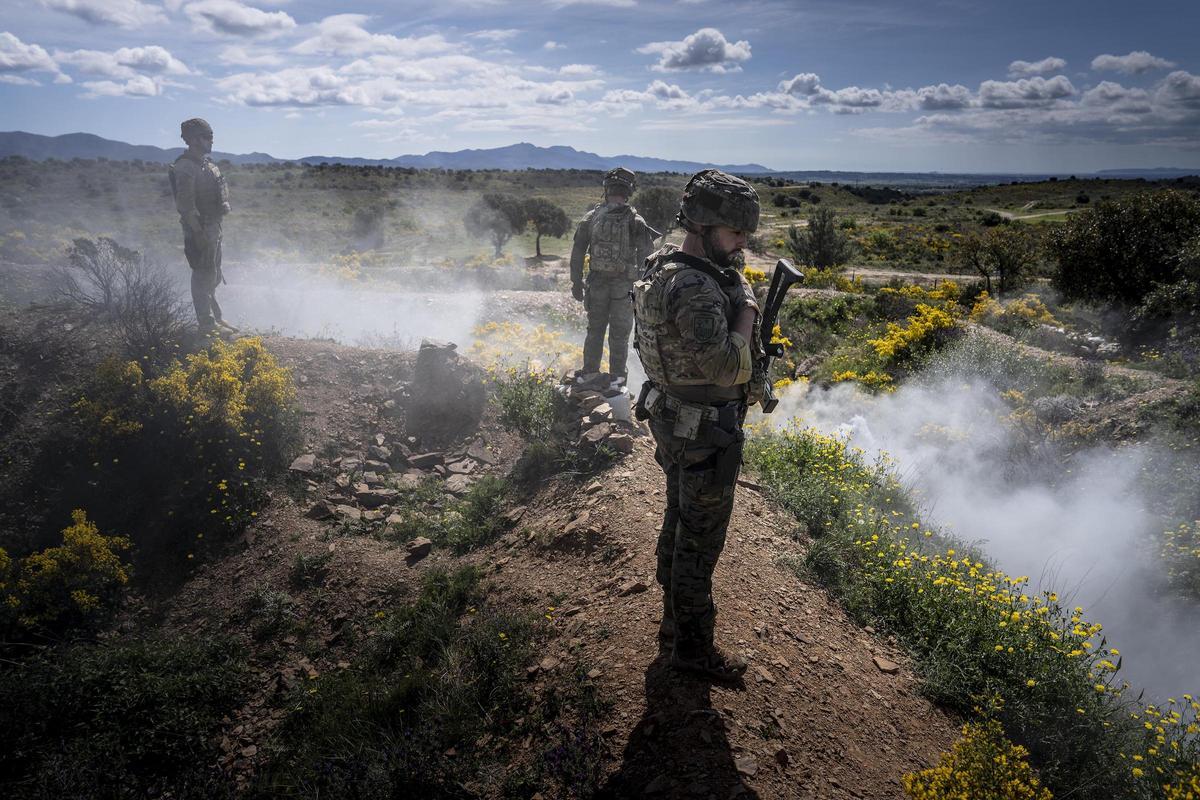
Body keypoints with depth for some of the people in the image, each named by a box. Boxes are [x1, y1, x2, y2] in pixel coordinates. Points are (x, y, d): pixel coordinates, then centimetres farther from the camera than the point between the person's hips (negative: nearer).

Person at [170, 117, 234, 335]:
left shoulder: (206, 163, 14)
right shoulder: (185, 167, -16)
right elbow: (185, 203, -21)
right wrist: (198, 232, -23)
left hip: (213, 225, 10)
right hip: (200, 227, -10)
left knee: (213, 275, 17)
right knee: (203, 276, -5)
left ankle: (215, 317, 29)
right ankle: (207, 323, 1)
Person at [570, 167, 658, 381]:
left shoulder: (591, 217, 0)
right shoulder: (635, 221, -9)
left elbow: (577, 253, 3)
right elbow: (647, 258, -9)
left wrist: (576, 283, 10)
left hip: (596, 284, 3)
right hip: (624, 287, -3)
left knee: (595, 332, 17)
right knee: (619, 336, 8)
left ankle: (589, 377, 25)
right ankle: (616, 380, 15)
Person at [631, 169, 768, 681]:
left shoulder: (664, 268, 4)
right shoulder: (694, 290, -28)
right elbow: (727, 367, -30)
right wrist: (747, 308, -18)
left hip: (672, 421, 10)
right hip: (705, 434, -10)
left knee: (679, 521, 22)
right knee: (701, 538, 5)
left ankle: (675, 618, 40)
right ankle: (692, 645, 23)